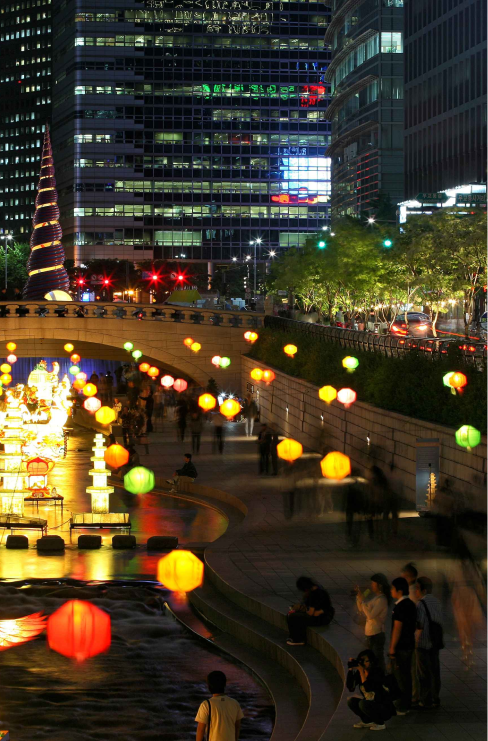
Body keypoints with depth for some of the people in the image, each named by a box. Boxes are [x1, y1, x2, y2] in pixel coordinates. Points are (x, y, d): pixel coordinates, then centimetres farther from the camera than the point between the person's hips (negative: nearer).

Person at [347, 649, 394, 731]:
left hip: (385, 710, -7)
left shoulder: (378, 673, -19)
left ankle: (380, 723, -7)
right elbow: (350, 687, -10)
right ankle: (367, 721, 11)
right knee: (351, 701, -6)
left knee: (362, 703, -28)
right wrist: (351, 670, -16)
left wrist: (361, 671, -29)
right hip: (371, 704, 7)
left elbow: (368, 688, -32)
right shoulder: (359, 673, 0)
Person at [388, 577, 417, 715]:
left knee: (400, 676, -3)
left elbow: (397, 628, -20)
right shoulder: (411, 604, 9)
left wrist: (392, 648, -16)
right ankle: (406, 705, 22)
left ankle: (401, 708, 2)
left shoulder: (400, 607, -20)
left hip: (400, 647, -9)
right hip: (409, 645, 9)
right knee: (406, 675, 15)